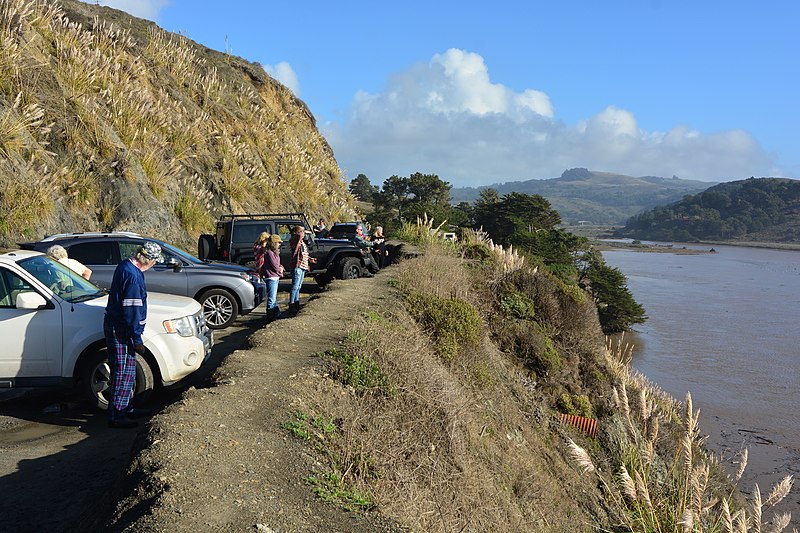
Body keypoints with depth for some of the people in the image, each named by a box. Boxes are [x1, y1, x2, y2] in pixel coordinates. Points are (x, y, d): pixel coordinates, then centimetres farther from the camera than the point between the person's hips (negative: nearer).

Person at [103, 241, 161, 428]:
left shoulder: (125, 266, 9)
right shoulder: (133, 276, -23)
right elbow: (131, 311, -23)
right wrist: (137, 339, -18)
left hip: (116, 326, 10)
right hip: (120, 330, -10)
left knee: (127, 371, 19)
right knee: (123, 373, -4)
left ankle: (125, 409, 30)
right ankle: (116, 416, 2)